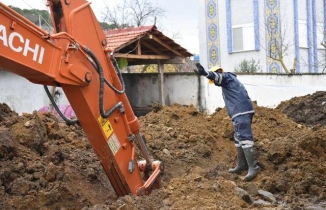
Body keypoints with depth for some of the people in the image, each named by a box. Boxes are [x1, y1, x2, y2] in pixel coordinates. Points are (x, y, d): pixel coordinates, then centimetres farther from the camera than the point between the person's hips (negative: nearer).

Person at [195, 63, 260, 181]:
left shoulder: (227, 77, 3)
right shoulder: (230, 82, 32)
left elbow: (217, 77, -21)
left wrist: (205, 73, -41)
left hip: (241, 112, -11)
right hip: (242, 112, 11)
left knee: (245, 138, -14)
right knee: (238, 139, 15)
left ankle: (253, 167, -16)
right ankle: (241, 165, 20)